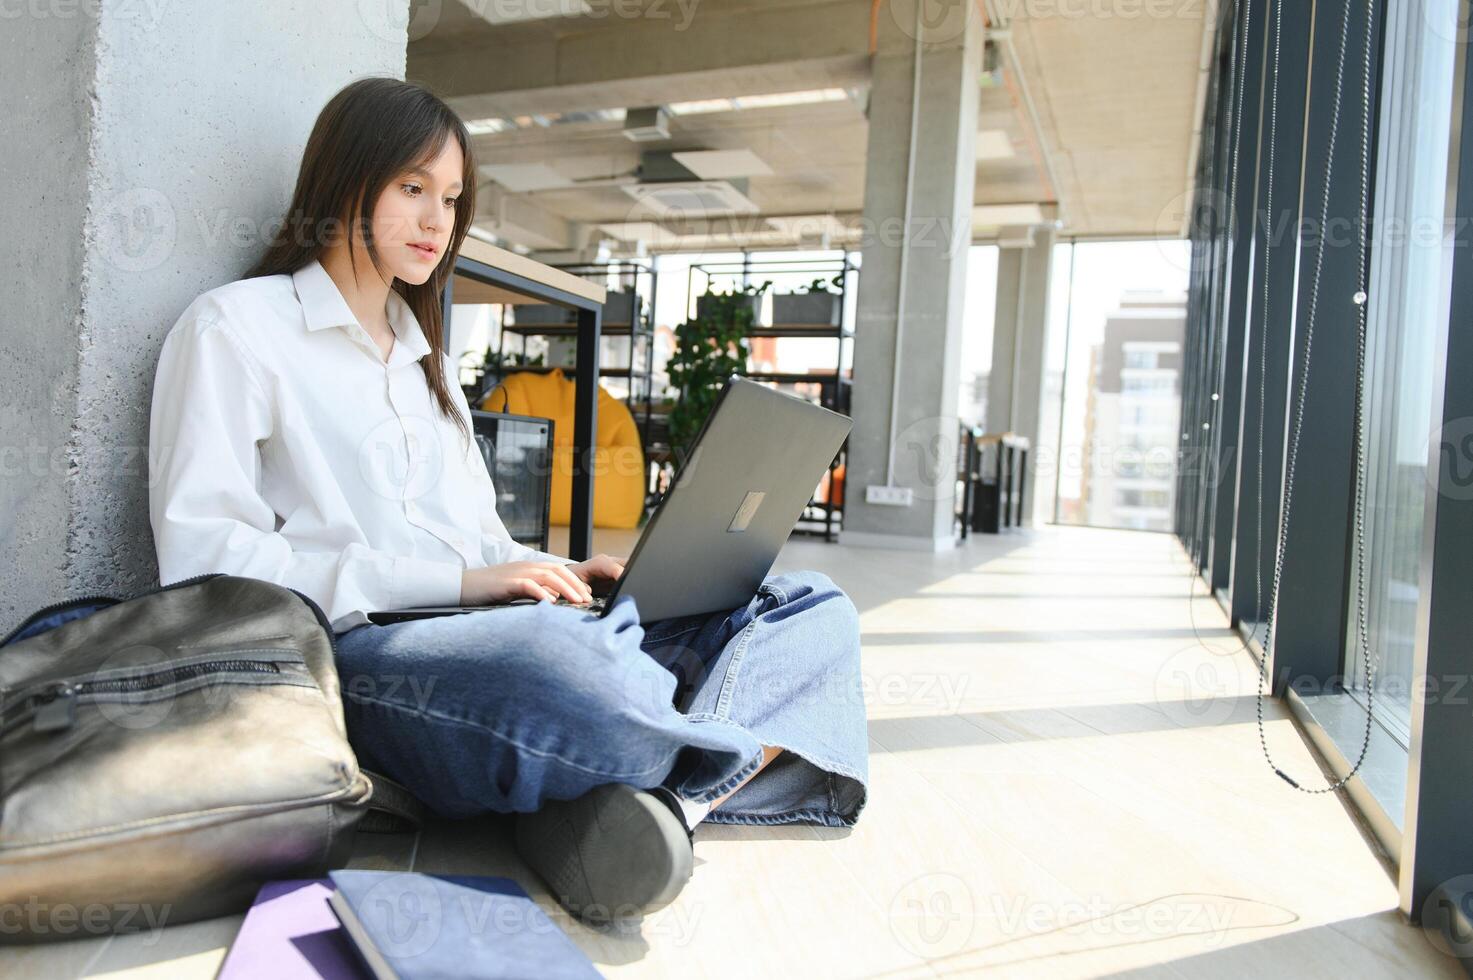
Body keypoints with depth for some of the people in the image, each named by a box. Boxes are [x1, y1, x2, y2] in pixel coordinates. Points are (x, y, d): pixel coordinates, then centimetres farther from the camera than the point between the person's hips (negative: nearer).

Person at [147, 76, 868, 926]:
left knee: (816, 610, -9)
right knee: (573, 665, -43)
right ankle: (763, 750, -16)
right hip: (359, 650, -7)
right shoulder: (237, 328, 6)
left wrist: (562, 576, 1)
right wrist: (455, 580, -15)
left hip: (503, 633, 7)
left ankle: (661, 798, -32)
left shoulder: (427, 356, 28)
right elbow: (202, 555, -7)